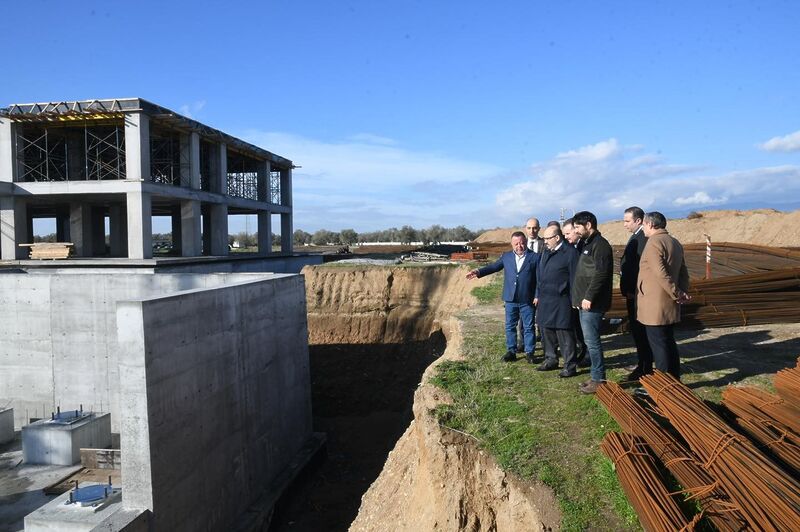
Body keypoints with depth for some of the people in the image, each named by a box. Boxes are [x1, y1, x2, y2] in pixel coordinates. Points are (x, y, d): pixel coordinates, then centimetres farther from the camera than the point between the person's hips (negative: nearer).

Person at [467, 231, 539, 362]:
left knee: (528, 327, 7)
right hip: (511, 298, 3)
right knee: (510, 326, 9)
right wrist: (478, 272, -4)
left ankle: (529, 352, 17)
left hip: (528, 300, -3)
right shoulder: (506, 256, 8)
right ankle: (511, 351, 19)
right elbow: (494, 266, 10)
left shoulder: (535, 257, -3)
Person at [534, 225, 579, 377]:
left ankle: (570, 366, 5)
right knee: (547, 332, 15)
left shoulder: (570, 252, -10)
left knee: (564, 335, -3)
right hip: (545, 300, 8)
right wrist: (538, 295, 16)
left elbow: (574, 278, -11)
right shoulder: (546, 252, 14)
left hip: (561, 301, -8)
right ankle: (551, 360, 29)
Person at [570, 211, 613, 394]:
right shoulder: (587, 244, 17)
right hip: (584, 302, 10)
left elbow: (600, 274, -22)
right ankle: (596, 376, 22)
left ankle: (598, 380, 4)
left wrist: (589, 297, -22)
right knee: (590, 341, 14)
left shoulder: (600, 245, -14)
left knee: (592, 341, -5)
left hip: (592, 303, -10)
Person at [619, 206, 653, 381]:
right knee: (636, 329, 15)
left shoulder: (643, 238, -18)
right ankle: (642, 366, 26)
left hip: (638, 294, -10)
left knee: (640, 330, 0)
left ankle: (645, 368, 11)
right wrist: (627, 289, 13)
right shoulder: (635, 237, 14)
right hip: (632, 294, 10)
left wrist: (632, 291, -20)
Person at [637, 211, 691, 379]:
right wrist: (682, 292, 5)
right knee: (669, 343, 16)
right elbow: (683, 272, 14)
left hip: (655, 306, -9)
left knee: (659, 346, -1)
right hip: (670, 307, 9)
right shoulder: (675, 243, 14)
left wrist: (678, 294, -15)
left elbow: (661, 274, -23)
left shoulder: (654, 243, -16)